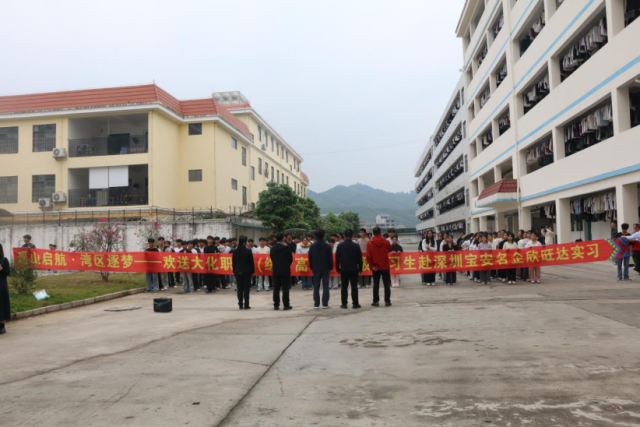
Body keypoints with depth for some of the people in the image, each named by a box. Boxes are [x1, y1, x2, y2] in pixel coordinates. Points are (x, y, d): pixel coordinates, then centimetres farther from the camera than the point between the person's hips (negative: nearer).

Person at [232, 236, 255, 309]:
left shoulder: (235, 251, 2)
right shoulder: (248, 250, -9)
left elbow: (233, 262, 5)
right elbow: (251, 262, -6)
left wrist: (234, 271, 13)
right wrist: (252, 271, 2)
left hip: (238, 272, 3)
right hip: (246, 272, -3)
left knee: (239, 289, 7)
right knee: (246, 288, 1)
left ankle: (240, 304, 8)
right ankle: (246, 305, 1)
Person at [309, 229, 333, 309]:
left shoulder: (312, 246, 1)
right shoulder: (327, 246, -6)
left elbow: (310, 258, 5)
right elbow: (330, 258, -4)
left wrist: (312, 267, 14)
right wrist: (331, 267, 7)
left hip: (316, 269, 2)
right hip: (325, 269, -2)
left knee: (316, 287, 5)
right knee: (325, 287, 1)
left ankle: (316, 304, 4)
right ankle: (325, 304, -2)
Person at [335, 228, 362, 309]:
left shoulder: (340, 245, -1)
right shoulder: (356, 245, -4)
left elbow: (337, 258, 2)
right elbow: (359, 258, 0)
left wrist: (337, 268, 10)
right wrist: (360, 268, 9)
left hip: (344, 269, 1)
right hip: (354, 269, -1)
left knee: (344, 286, 5)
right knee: (354, 286, 3)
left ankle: (344, 303, 6)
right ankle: (355, 303, 3)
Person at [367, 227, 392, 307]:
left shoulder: (370, 243, -8)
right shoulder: (386, 242, -6)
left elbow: (368, 256, -12)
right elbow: (389, 250, 11)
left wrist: (372, 265, -6)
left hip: (376, 267, 0)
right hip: (385, 266, 0)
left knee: (376, 284, 8)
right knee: (387, 284, 7)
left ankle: (376, 301, 8)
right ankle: (387, 301, 5)